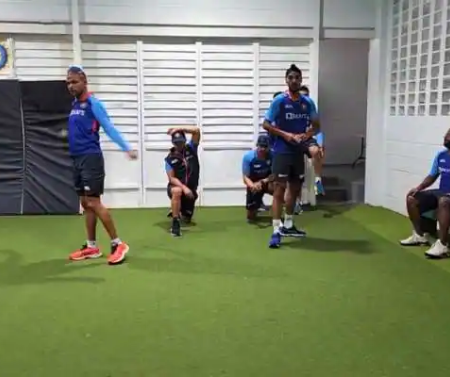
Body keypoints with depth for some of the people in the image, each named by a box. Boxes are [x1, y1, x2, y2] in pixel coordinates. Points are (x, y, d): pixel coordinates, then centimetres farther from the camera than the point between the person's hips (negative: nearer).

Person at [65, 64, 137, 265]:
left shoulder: (93, 103, -10)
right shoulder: (74, 104, 14)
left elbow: (109, 128, -16)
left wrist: (127, 148, -25)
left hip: (91, 158, -8)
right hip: (77, 159, 8)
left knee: (93, 202, -10)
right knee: (85, 203, 10)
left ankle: (118, 244, -1)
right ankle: (91, 247, 18)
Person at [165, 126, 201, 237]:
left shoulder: (191, 149, -4)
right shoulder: (170, 158, -9)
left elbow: (196, 131, -17)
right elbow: (172, 178, -16)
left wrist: (178, 129, -21)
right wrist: (184, 187, -32)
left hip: (191, 189, 3)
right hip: (177, 186, -3)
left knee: (187, 218, 12)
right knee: (177, 191, -42)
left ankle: (178, 212, 50)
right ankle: (175, 223, -32)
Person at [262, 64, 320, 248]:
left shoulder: (307, 102, 5)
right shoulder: (279, 100, -7)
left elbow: (316, 125, 13)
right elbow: (266, 124, -7)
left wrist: (306, 135, -7)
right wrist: (286, 135, -17)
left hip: (299, 152, 6)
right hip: (282, 151, -6)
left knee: (295, 189, 15)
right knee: (279, 189, -10)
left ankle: (287, 225, 30)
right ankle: (276, 231, -10)